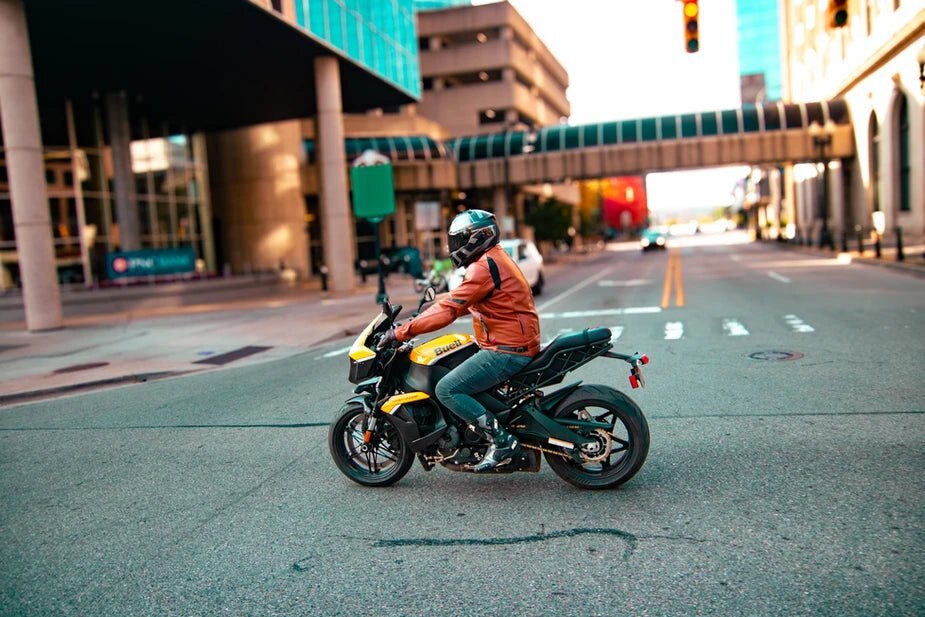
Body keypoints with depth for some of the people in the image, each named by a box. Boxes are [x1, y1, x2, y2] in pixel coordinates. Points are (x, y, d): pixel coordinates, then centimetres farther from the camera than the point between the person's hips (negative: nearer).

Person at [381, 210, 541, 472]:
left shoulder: (484, 267, -16)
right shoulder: (495, 259, 17)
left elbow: (450, 309, -23)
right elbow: (460, 302, 23)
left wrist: (402, 332, -20)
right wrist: (418, 318, 20)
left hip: (506, 351, -11)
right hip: (516, 344, 11)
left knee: (447, 390, -15)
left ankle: (501, 441, -12)